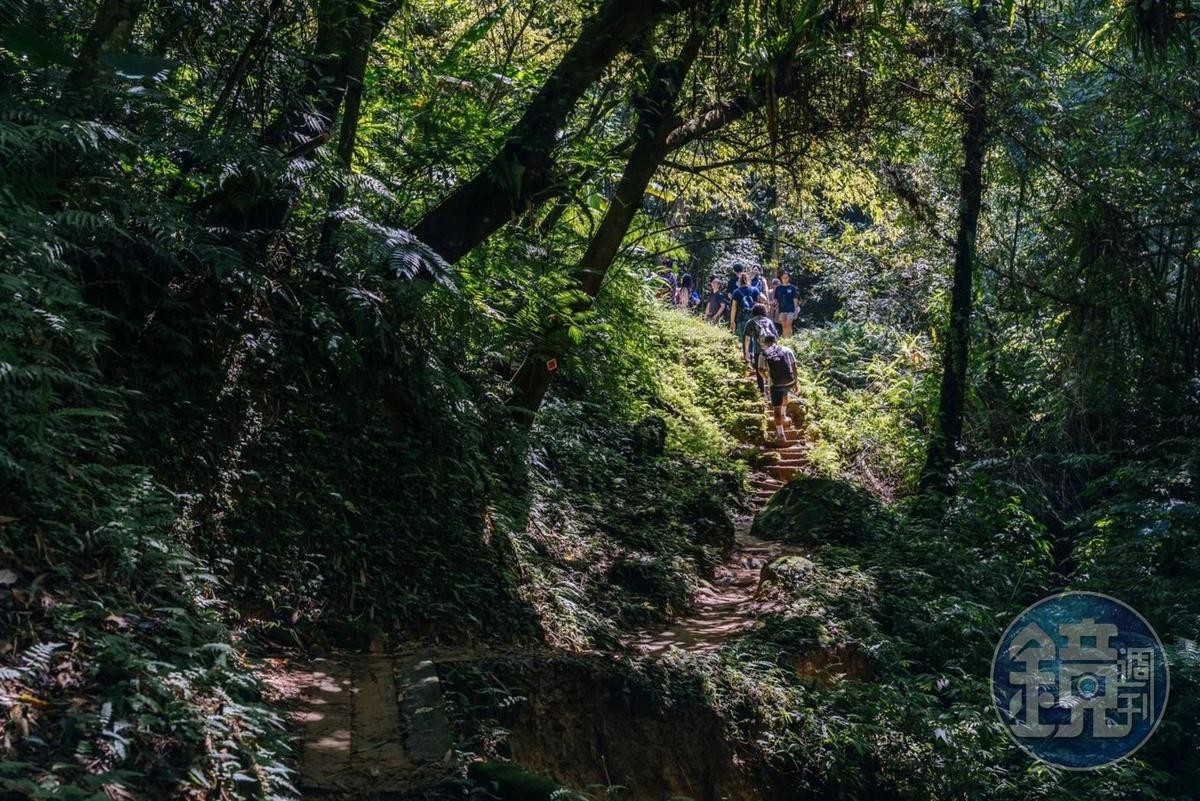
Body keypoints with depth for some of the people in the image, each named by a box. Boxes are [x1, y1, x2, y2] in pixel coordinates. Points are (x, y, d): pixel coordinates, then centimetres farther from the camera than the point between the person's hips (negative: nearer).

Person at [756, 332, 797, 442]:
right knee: (784, 394, 36)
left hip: (776, 384, -3)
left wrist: (766, 377, 15)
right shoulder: (786, 350, 8)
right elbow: (794, 366, 6)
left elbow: (760, 370, -4)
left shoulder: (763, 354, 2)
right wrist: (795, 381, 12)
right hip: (789, 382, 3)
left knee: (777, 408, 0)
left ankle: (780, 434, -7)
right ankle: (783, 415, 53)